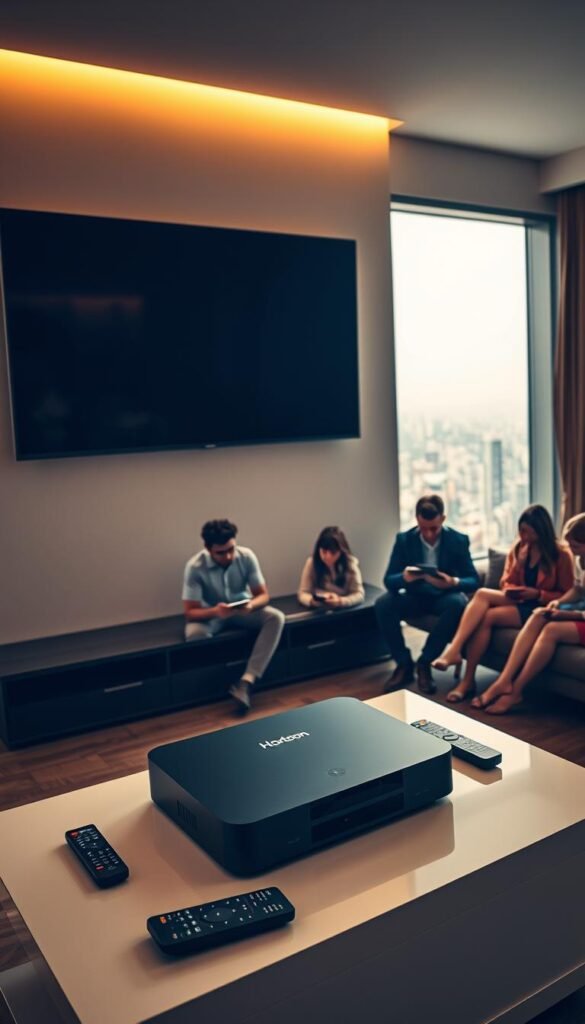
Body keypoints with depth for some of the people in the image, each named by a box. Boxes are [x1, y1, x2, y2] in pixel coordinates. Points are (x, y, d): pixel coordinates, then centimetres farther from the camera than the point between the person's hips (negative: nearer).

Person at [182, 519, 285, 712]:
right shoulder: (195, 567, -24)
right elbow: (190, 612, -22)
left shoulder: (247, 556, -17)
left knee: (276, 618, -27)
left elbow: (263, 595, -11)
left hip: (242, 609, 3)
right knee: (194, 634, -37)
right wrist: (214, 611, -43)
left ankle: (246, 681, -34)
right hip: (211, 613, -2)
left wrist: (251, 605, -36)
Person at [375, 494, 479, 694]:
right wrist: (404, 578, -37)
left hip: (444, 596, -1)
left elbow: (473, 581, -13)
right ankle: (404, 663, -12)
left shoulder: (458, 540, -10)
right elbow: (388, 580, -11)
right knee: (383, 604, -27)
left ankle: (424, 663, -20)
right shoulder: (404, 539, -8)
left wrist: (453, 582, -37)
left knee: (458, 603, -36)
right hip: (415, 596, 1)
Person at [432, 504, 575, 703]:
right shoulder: (518, 548, 12)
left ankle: (468, 679, -27)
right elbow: (507, 582, 16)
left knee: (487, 617, -29)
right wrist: (510, 591, -8)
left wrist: (537, 594, -17)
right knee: (482, 593, -29)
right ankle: (454, 650, -38)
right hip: (517, 602, 5)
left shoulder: (561, 554, -4)